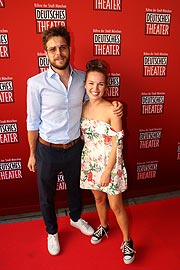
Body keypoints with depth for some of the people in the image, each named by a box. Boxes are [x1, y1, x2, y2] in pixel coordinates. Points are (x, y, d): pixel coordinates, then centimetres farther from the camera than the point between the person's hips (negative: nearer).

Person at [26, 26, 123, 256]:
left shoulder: (82, 78, -6)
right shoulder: (36, 83, -16)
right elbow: (33, 122, -8)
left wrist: (114, 106, -10)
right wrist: (32, 154, 0)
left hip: (75, 147, 3)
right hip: (48, 150, -2)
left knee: (75, 187, 26)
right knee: (47, 196, 17)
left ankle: (75, 218, 57)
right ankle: (52, 231, 47)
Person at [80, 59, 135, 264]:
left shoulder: (112, 110, -19)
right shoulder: (82, 107, -3)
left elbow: (117, 145, -17)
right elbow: (83, 137, 6)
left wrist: (107, 171, -15)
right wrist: (84, 162, 6)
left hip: (109, 163, -4)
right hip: (90, 162, 5)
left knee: (116, 206, 9)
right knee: (98, 198, 24)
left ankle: (127, 241, 35)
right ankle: (103, 227, 52)